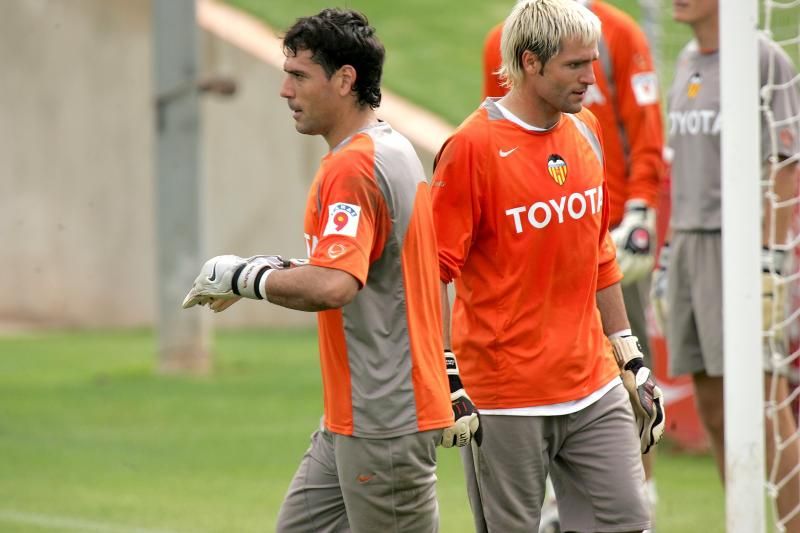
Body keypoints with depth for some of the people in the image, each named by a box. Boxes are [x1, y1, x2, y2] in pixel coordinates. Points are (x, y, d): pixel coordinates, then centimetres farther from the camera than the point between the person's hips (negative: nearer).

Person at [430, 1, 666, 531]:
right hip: (506, 401, -6)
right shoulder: (473, 146, -12)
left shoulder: (586, 131, 9)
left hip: (593, 387, 6)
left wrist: (627, 352, 19)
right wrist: (445, 377, -16)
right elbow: (435, 271, -12)